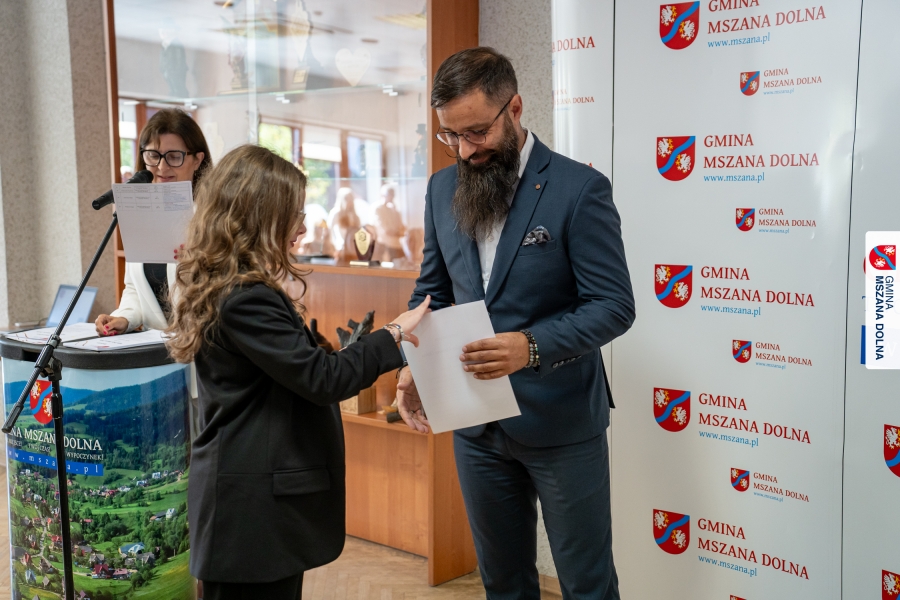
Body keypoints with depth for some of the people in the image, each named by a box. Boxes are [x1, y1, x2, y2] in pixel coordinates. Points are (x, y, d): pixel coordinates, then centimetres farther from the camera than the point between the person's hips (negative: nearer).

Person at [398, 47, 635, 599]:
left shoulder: (579, 188, -13)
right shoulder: (444, 188, 4)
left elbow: (614, 305, -15)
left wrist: (532, 346, -31)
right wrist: (416, 364, -6)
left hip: (561, 422, -5)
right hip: (475, 423, 5)